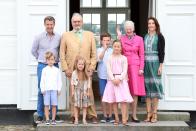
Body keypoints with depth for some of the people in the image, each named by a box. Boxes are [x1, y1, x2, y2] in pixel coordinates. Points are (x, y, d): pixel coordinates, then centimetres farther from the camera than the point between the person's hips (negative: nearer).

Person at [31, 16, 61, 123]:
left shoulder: (59, 37, 1)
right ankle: (40, 115, 7)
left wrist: (57, 59, 6)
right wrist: (40, 59, 10)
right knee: (41, 90, 1)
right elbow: (33, 50, 10)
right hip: (42, 66, -1)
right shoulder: (39, 37, -2)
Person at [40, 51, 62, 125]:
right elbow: (42, 80, 3)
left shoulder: (57, 70, 8)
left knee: (54, 105, 0)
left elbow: (59, 80, 9)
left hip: (54, 89, 1)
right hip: (46, 90, -1)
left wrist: (59, 89, 4)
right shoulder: (44, 70, 4)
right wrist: (42, 89, -3)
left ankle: (53, 119, 8)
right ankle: (47, 119, 3)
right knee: (46, 105, -1)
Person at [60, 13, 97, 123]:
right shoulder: (66, 36, 12)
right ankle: (74, 116, 5)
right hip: (72, 70, 0)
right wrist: (65, 69, -1)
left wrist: (91, 68, 1)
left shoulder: (90, 35, 14)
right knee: (73, 93, -2)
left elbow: (94, 54, 10)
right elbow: (62, 54, 8)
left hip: (86, 70, 0)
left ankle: (93, 115, 5)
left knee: (89, 92, -2)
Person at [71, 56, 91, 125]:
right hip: (77, 91, -1)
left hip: (84, 91, 2)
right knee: (76, 106, 1)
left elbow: (88, 83, 3)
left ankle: (84, 119, 9)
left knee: (85, 106, 3)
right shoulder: (74, 73, -5)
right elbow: (72, 83, -1)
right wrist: (72, 91, -3)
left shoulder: (86, 74, -1)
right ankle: (76, 119, 7)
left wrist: (88, 92, 2)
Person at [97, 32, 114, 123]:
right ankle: (105, 115, 13)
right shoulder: (99, 50, 1)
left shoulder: (112, 51, 3)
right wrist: (104, 49, -27)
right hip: (102, 76, 0)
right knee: (103, 95, 5)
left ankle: (110, 115, 9)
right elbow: (99, 59, -16)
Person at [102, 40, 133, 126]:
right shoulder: (110, 58, 6)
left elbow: (125, 71, -2)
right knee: (113, 101, 3)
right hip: (112, 80, 1)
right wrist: (113, 79, -13)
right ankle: (116, 119, 10)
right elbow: (109, 70, -1)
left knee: (123, 100, -8)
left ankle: (124, 119, -9)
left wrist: (119, 79, -15)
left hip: (121, 80, -1)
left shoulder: (124, 58, 4)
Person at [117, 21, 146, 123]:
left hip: (135, 66, 0)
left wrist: (141, 68, -4)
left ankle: (134, 115, 3)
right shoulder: (121, 38, 8)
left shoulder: (139, 39, 6)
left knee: (135, 91, -2)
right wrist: (119, 37, -6)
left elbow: (141, 55, 5)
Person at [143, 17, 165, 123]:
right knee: (147, 86, 4)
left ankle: (154, 114, 0)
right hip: (145, 63, 4)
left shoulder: (159, 37, 0)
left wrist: (160, 66, -10)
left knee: (155, 86, -4)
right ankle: (149, 113, 8)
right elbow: (142, 51, 13)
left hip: (155, 63, -4)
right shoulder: (145, 37, 13)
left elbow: (162, 52, -4)